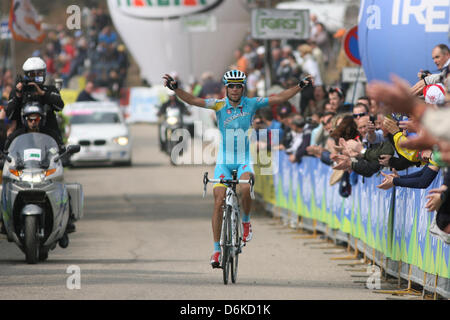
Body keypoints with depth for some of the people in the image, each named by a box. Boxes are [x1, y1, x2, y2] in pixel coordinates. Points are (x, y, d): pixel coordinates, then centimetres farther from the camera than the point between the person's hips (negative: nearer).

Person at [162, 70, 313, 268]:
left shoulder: (251, 104, -3)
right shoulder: (220, 105, -5)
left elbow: (279, 98, -5)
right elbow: (192, 100, -15)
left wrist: (300, 87, -14)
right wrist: (175, 88, -29)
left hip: (244, 161, -1)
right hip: (224, 161, 1)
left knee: (245, 189, -30)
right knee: (219, 202, -9)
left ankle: (246, 221, 0)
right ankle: (217, 250, -2)